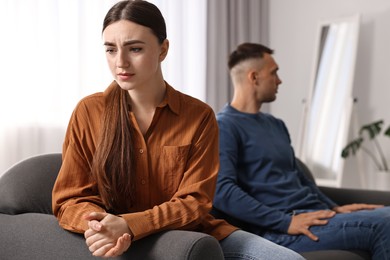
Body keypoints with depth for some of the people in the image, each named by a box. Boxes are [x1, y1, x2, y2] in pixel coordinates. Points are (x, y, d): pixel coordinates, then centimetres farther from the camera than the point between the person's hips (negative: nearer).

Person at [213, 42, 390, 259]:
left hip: (314, 215, 9)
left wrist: (335, 208, 12)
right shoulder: (225, 127, -6)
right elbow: (221, 190, -19)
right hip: (279, 230, -9)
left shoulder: (276, 125, 23)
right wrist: (285, 221, -21)